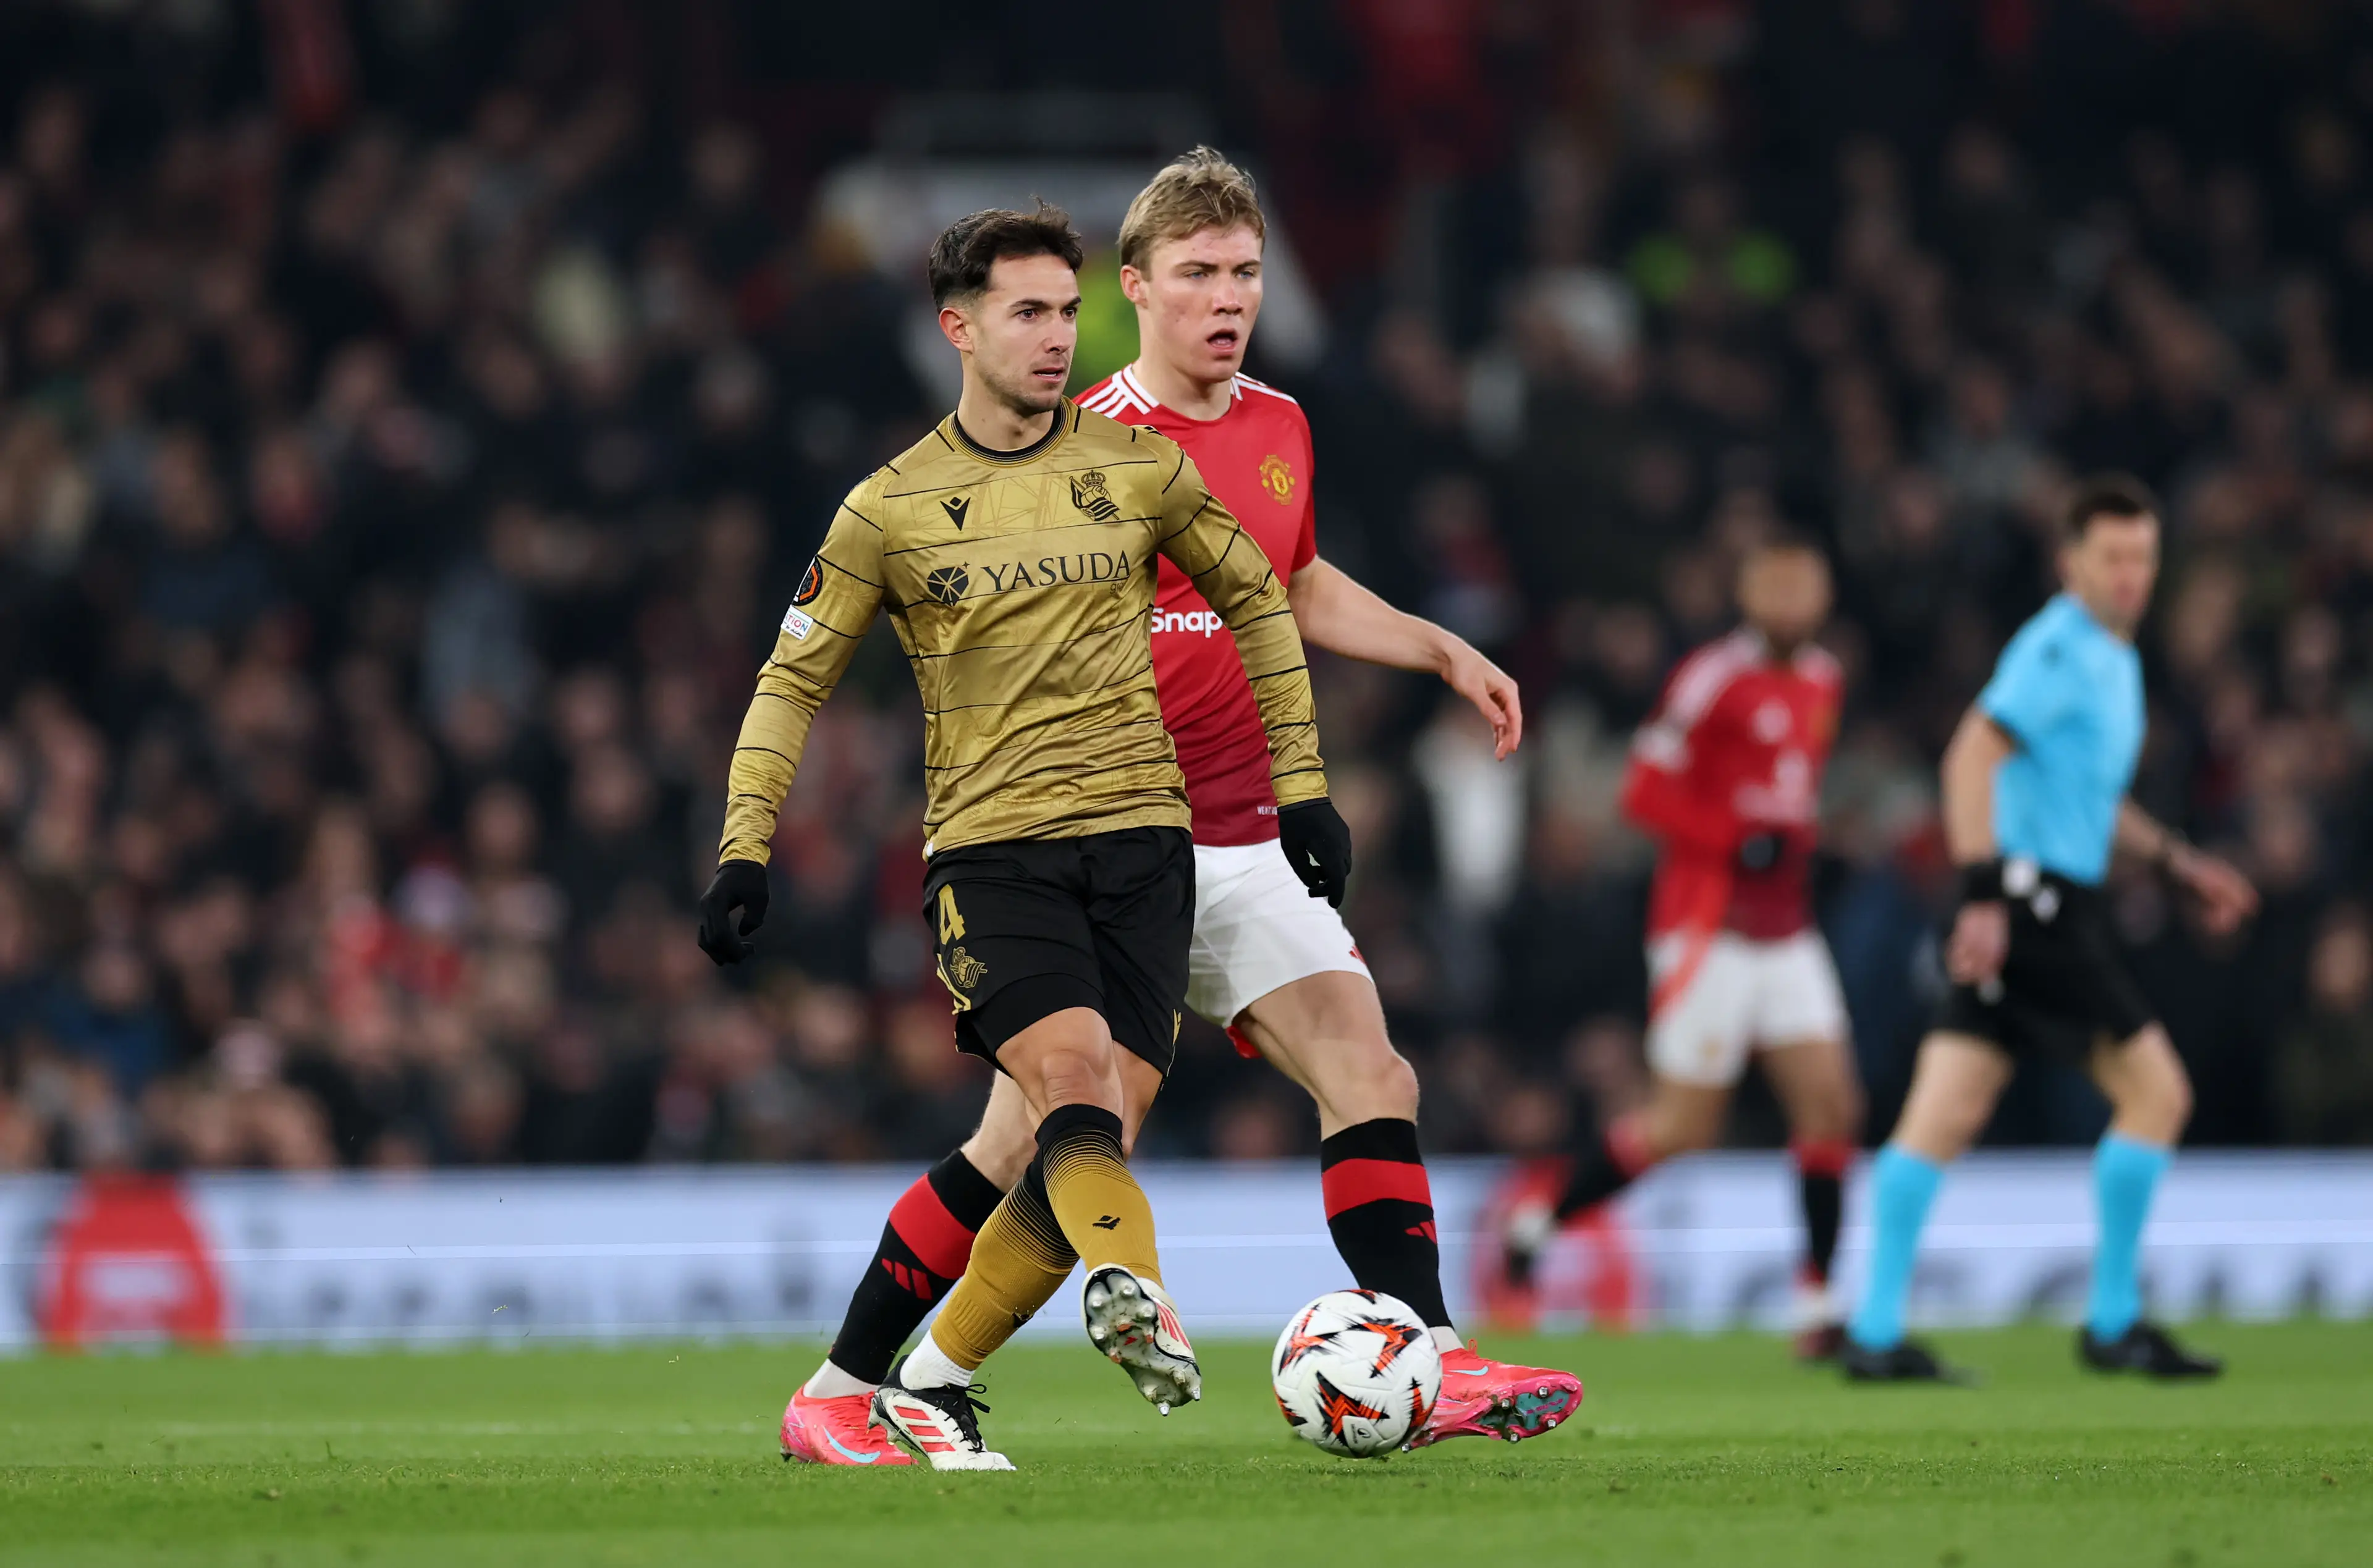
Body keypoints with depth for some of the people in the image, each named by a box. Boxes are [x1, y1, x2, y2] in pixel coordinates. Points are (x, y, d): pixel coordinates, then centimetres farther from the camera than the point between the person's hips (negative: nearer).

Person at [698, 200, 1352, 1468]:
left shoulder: (1141, 468, 6)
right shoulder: (890, 510, 2)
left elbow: (1255, 601, 19)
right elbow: (793, 679, 9)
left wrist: (1300, 786, 16)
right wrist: (745, 850, 0)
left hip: (1140, 837, 2)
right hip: (989, 843, -2)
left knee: (1095, 1139, -6)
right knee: (1073, 1075, -27)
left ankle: (933, 1385, 7)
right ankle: (1132, 1286, -50)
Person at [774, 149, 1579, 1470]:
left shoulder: (1280, 427, 10)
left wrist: (1443, 651, 21)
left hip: (1240, 850, 6)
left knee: (1372, 1077, -9)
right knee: (1032, 1141, -5)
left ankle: (1432, 1368, -11)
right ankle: (837, 1396, 8)